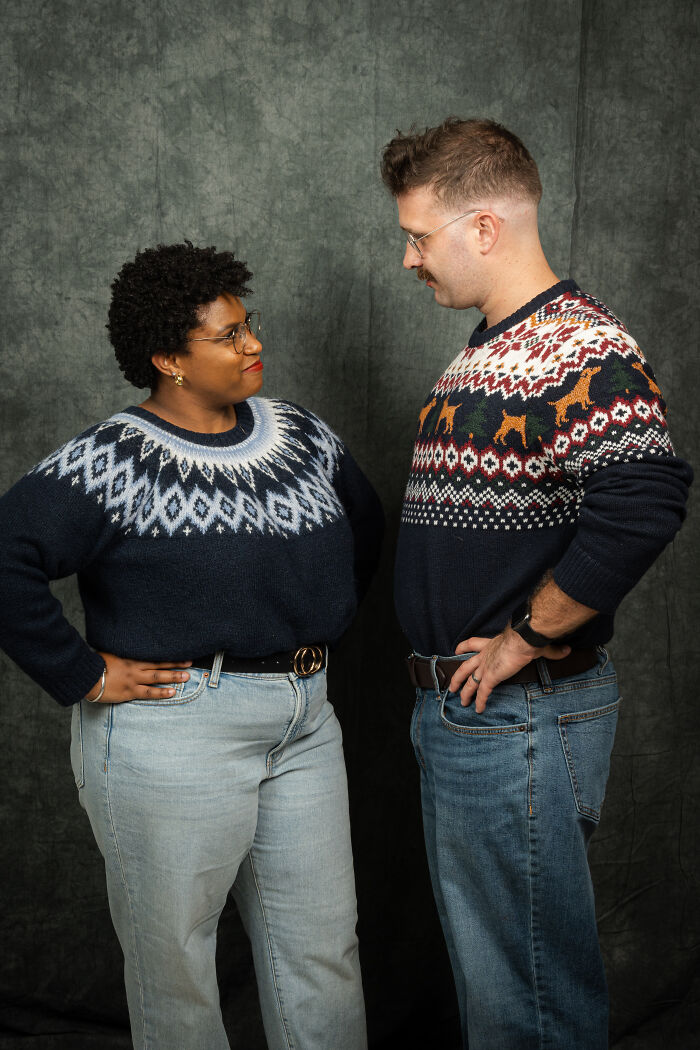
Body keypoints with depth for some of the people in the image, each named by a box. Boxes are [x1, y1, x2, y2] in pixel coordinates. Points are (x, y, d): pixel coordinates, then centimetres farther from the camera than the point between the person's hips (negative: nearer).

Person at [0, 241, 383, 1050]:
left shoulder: (304, 438, 8)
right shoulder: (114, 463, -12)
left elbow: (365, 527, 23)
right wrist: (82, 675, -16)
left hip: (304, 723, 6)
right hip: (173, 733, -5)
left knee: (324, 947, 14)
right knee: (174, 956, 9)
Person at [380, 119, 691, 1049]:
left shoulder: (580, 351, -18)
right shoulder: (484, 352, 14)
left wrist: (525, 639, -22)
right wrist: (445, 687, 13)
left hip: (521, 714, -10)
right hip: (456, 706, 10)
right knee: (479, 963, 23)